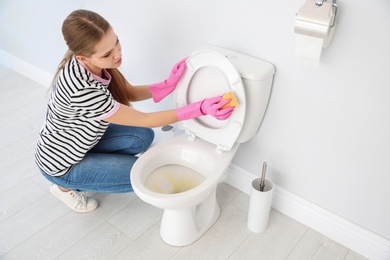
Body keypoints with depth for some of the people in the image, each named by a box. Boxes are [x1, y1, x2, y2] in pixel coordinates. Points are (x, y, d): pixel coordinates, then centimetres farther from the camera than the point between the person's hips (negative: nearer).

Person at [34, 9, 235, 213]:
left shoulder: (94, 63, -16)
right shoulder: (84, 91, -40)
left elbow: (128, 93, -2)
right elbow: (144, 120, -30)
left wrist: (168, 85, -19)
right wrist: (199, 109, -34)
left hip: (78, 139, 7)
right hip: (61, 163, -7)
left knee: (143, 137, 3)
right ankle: (66, 186, 10)